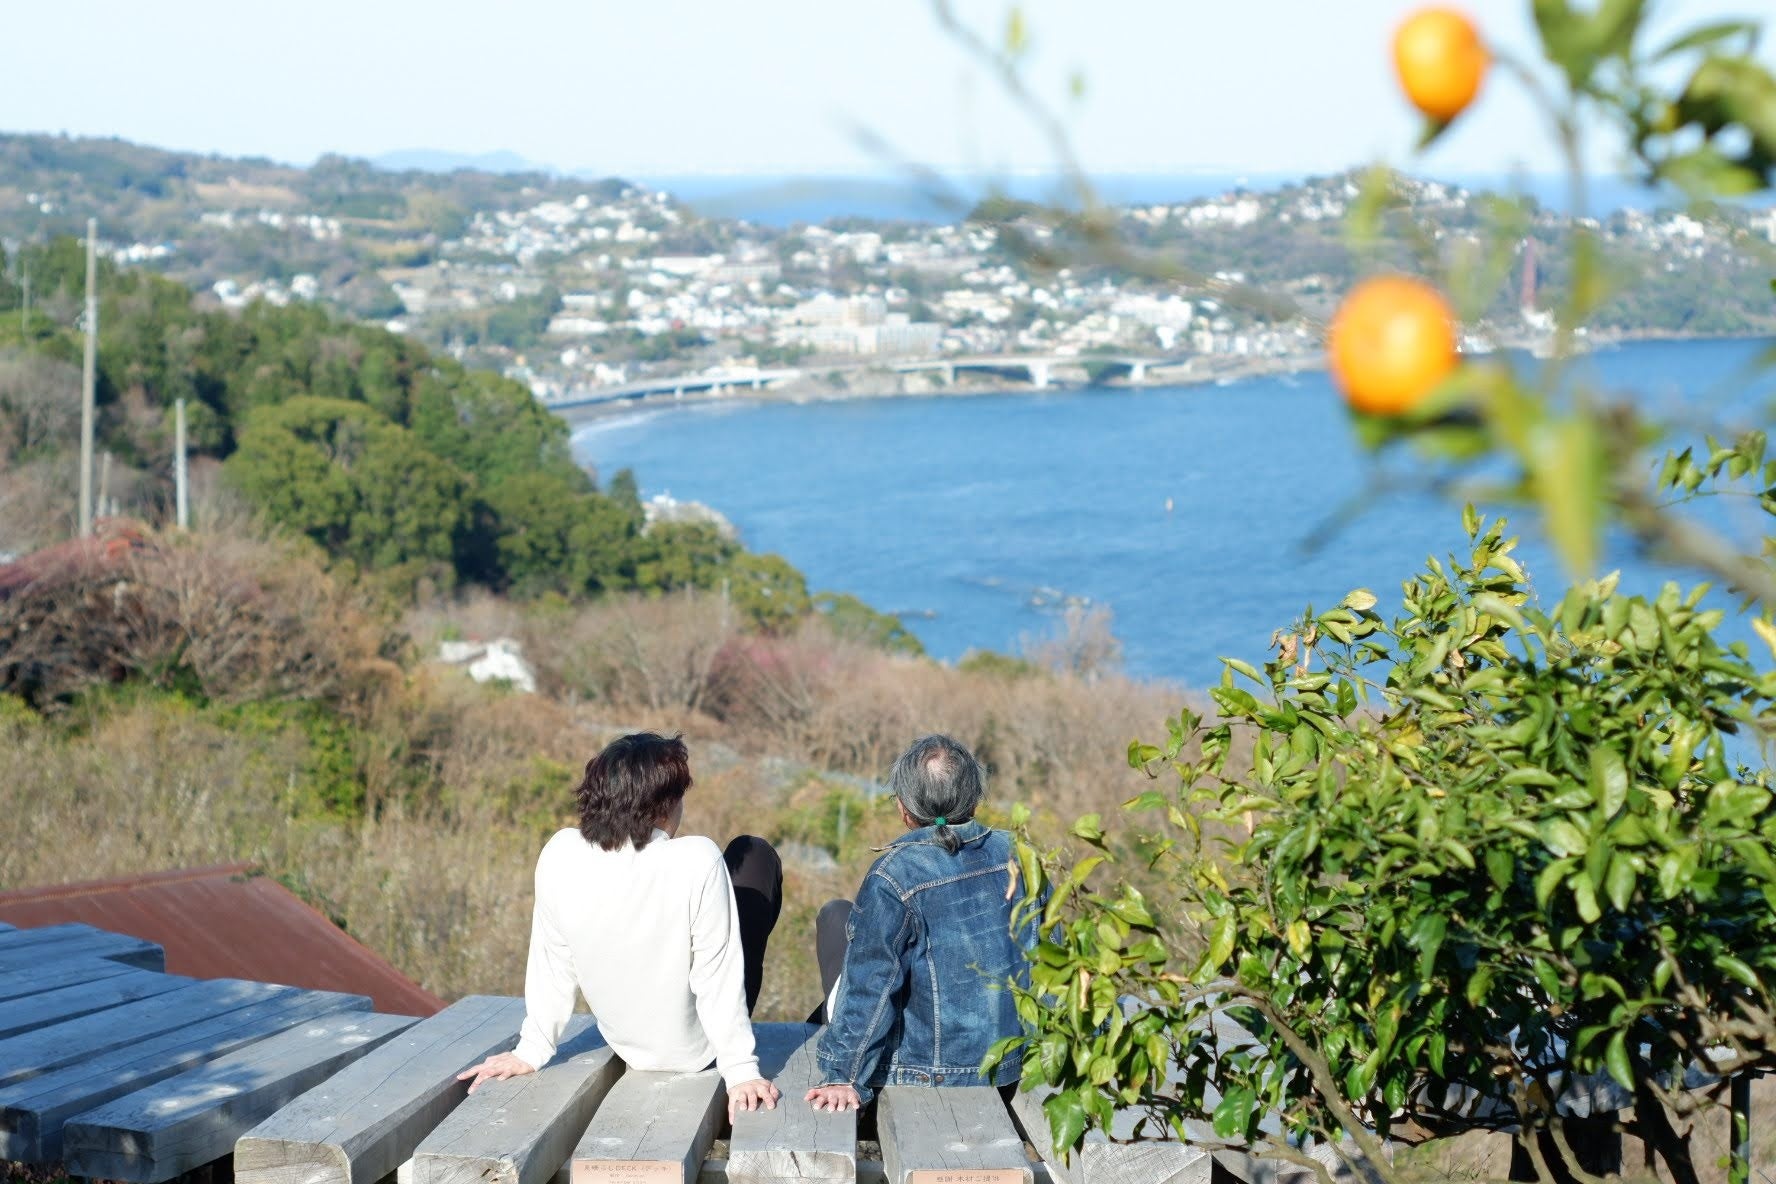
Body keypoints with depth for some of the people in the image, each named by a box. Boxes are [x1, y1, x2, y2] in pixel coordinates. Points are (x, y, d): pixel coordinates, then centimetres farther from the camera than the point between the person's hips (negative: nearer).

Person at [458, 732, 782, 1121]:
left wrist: (532, 1049, 1)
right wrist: (740, 1070, -17)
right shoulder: (697, 861, -32)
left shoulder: (561, 856, -21)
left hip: (625, 1045, 4)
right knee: (756, 856, 14)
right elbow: (719, 978, -26)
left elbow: (551, 966, -11)